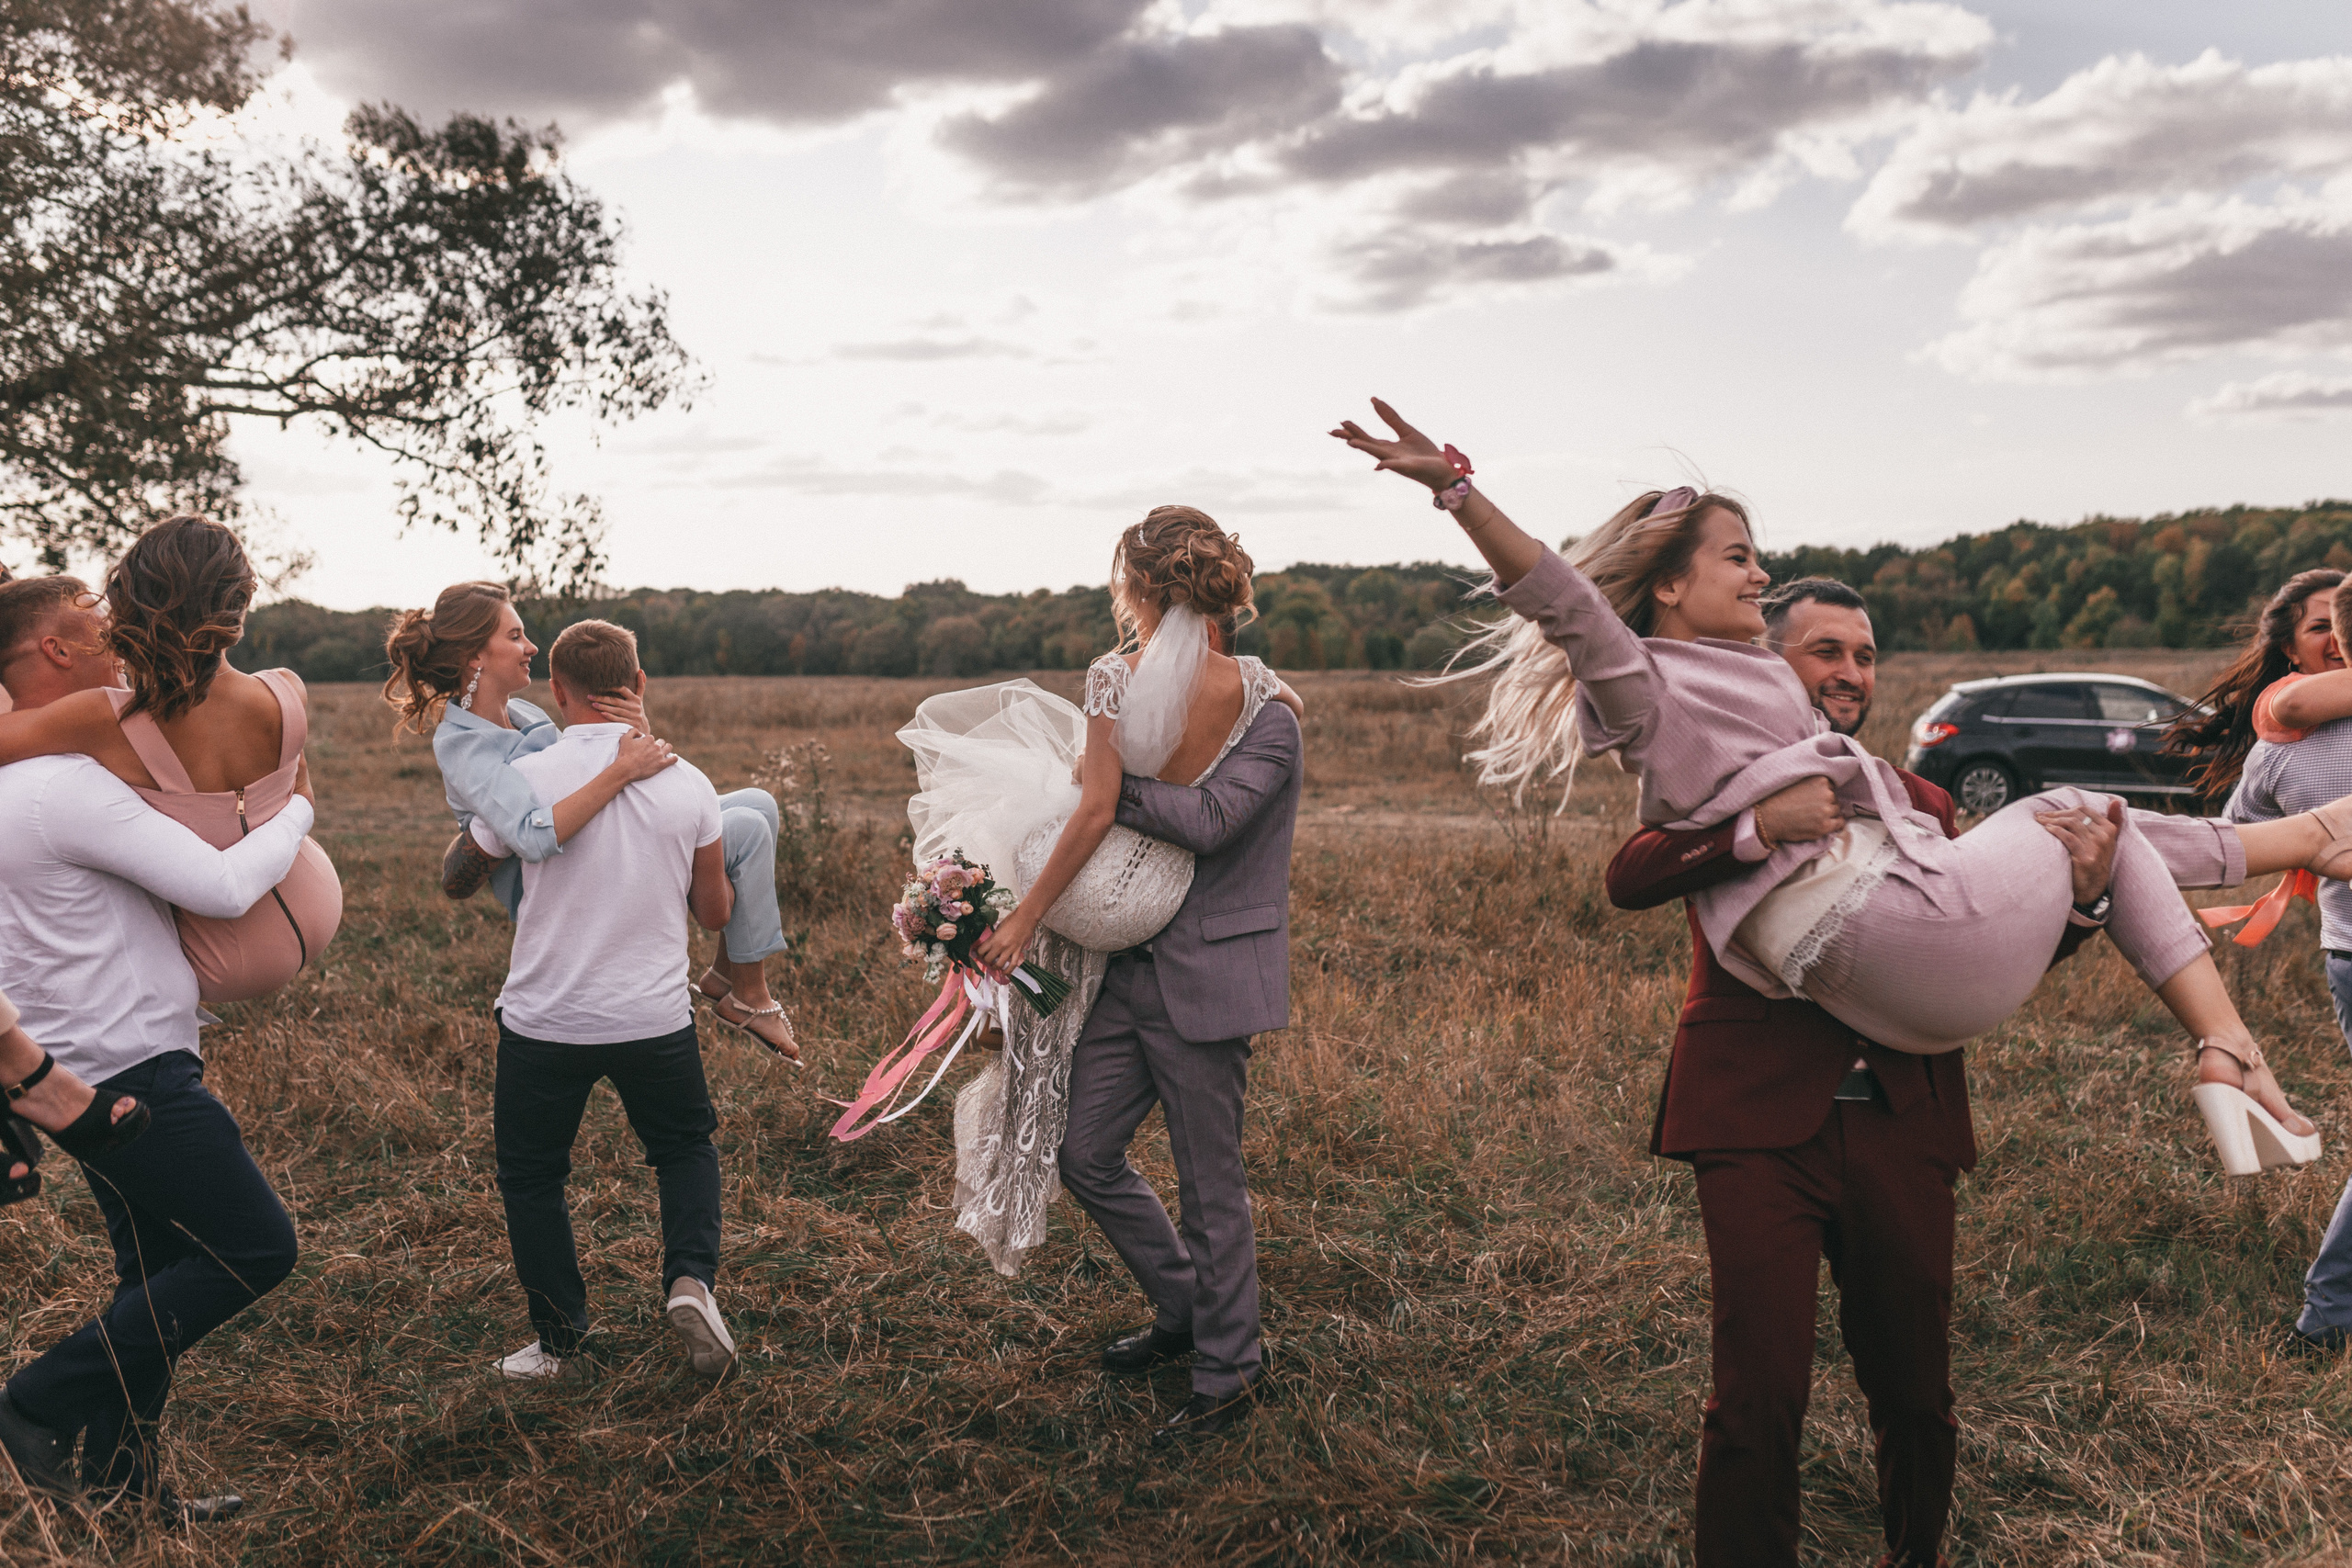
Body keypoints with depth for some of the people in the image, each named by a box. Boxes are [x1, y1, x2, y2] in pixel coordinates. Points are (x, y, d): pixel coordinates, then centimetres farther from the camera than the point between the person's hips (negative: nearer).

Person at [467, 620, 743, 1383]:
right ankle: (690, 1279, 3)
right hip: (656, 1019, 1)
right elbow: (715, 913, 5)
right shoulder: (688, 783, -6)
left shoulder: (523, 780, -11)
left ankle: (558, 1340, 27)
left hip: (544, 1023, -1)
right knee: (687, 1147, 24)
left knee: (531, 1175, 19)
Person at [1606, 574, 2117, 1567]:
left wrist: (2078, 896, -12)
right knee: (1760, 1395, -4)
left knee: (1916, 1392, 15)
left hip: (1900, 1128, 4)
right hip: (1760, 1121, -4)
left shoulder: (1920, 804, 14)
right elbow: (1628, 879, -16)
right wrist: (1760, 826, -30)